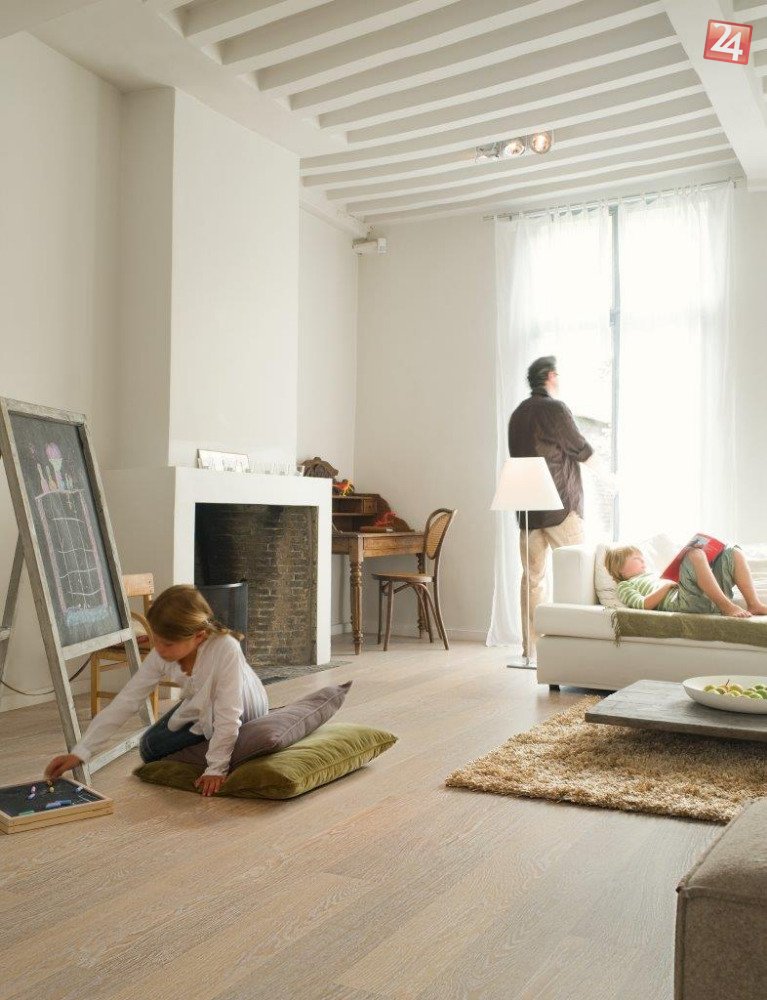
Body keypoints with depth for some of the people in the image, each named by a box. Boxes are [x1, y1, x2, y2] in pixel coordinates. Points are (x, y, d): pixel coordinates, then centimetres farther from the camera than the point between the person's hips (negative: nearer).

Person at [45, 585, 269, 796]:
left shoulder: (226, 649, -42)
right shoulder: (161, 656, -24)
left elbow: (228, 715, -35)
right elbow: (125, 701, -23)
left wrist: (216, 769, -28)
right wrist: (80, 751, -27)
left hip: (243, 709, -6)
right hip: (199, 706, 6)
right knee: (150, 748, 2)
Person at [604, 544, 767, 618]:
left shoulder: (653, 574, 41)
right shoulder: (625, 586, 17)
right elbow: (642, 605, -4)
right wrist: (667, 585, -7)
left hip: (707, 597, 8)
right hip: (680, 600, -8)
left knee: (733, 552, 0)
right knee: (694, 553, -30)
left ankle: (753, 604, -16)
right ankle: (727, 606, -33)